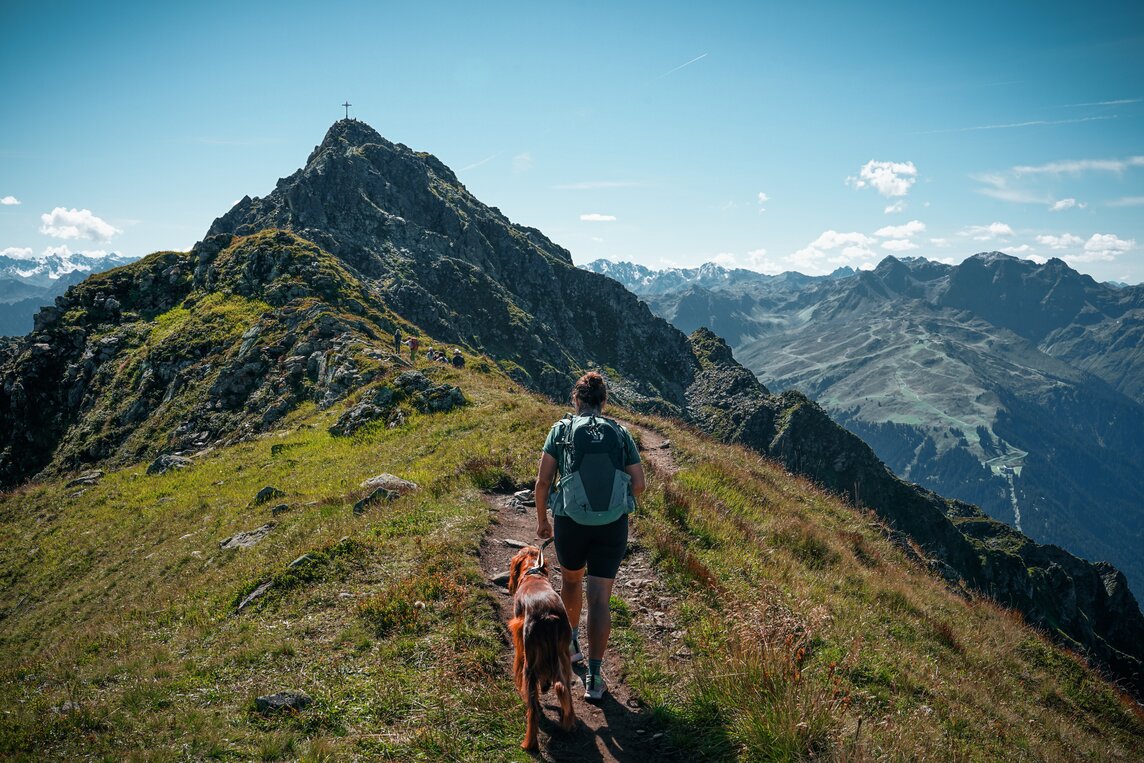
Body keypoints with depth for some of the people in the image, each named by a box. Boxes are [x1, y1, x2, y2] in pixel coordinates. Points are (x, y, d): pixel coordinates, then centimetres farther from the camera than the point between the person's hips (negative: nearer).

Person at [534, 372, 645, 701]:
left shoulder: (561, 429, 0)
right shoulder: (620, 433, 4)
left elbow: (542, 480, -3)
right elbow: (638, 483, 5)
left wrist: (542, 519, 10)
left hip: (570, 523, 0)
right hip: (613, 526, 0)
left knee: (571, 580, 27)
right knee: (600, 599, 2)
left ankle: (571, 643, 46)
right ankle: (594, 677, 2)